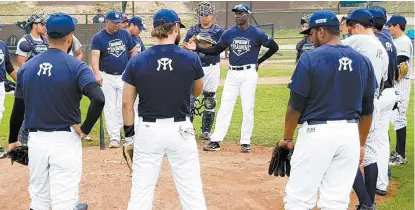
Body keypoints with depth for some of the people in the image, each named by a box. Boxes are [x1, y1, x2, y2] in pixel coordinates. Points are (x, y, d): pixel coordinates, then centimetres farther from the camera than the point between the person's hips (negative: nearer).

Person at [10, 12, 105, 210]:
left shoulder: (26, 67, 3)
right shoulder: (76, 66, -10)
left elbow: (18, 109, 9)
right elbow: (98, 99, -25)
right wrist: (85, 129, -12)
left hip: (35, 140, 4)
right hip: (65, 140, -4)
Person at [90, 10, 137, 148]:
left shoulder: (125, 34, 4)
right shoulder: (98, 37, -6)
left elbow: (133, 51, 12)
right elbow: (95, 56, -17)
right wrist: (97, 74, -32)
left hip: (124, 76, 2)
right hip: (107, 77, -2)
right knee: (110, 108, 0)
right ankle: (114, 137, 5)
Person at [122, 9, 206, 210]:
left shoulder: (136, 61, -4)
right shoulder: (191, 58, -6)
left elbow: (127, 102, 0)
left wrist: (129, 133, 11)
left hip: (148, 131, 1)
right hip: (180, 130, 0)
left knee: (140, 192, 7)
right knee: (192, 191, 7)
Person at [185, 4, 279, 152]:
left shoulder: (256, 34, -6)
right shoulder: (229, 33, 4)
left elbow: (274, 47, 3)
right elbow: (216, 50, 9)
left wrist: (259, 62, 3)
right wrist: (197, 48, -4)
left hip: (249, 73, -3)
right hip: (232, 74, 3)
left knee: (248, 109, 0)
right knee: (224, 108, 1)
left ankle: (245, 142, 10)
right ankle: (215, 141, 2)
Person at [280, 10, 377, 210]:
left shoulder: (310, 58, -8)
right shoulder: (363, 61, 6)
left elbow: (295, 106, -7)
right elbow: (367, 110, 11)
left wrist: (287, 138, 5)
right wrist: (361, 144, 21)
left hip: (317, 133, -5)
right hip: (350, 134, 5)